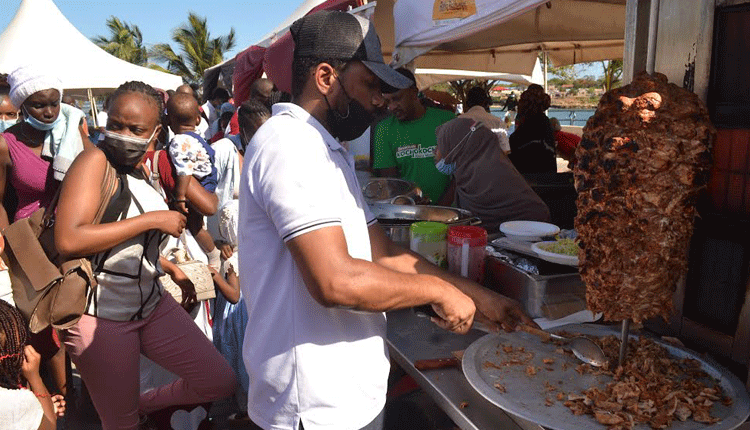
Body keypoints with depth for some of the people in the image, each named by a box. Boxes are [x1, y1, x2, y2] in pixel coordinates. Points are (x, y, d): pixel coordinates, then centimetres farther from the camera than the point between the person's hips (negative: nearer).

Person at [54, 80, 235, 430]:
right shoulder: (95, 160, -15)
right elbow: (67, 241, -28)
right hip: (99, 315, -7)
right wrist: (153, 219, -23)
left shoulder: (140, 170, 9)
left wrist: (173, 272, 19)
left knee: (220, 382, 7)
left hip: (152, 304, 7)